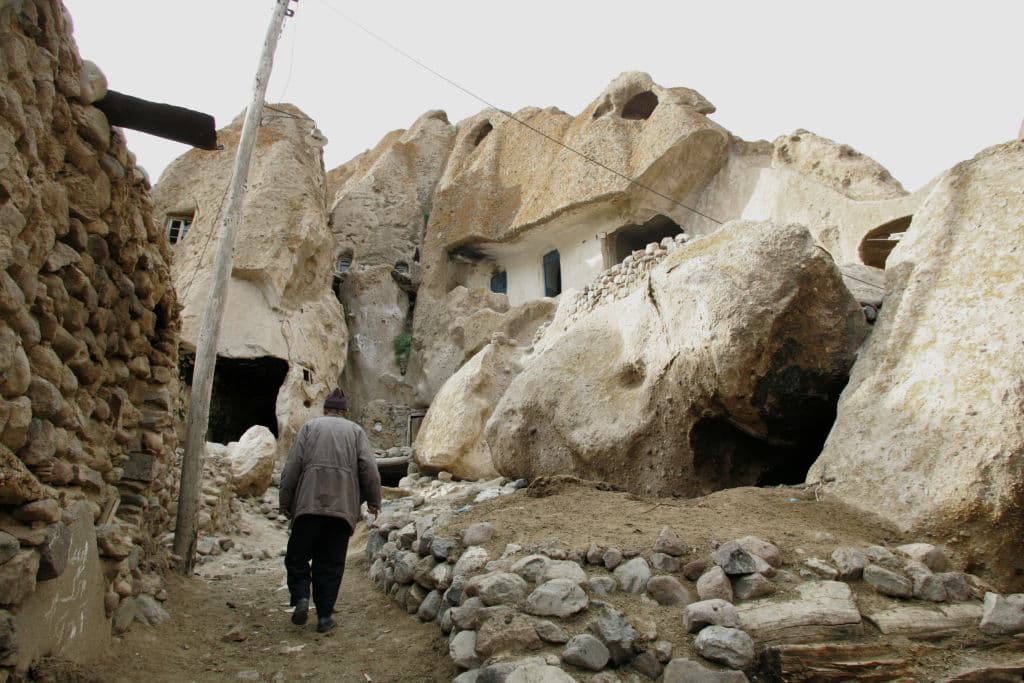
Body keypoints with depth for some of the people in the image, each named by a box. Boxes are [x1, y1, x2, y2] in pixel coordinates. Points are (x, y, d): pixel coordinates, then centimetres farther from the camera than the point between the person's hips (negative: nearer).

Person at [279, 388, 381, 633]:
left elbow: (292, 466, 3)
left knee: (297, 557, 12)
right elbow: (369, 468, 1)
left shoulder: (309, 427, 11)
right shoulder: (356, 431, 13)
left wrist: (285, 502, 8)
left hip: (309, 503, -1)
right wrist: (373, 501, 9)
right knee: (331, 563, 8)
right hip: (343, 506, 1)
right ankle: (324, 616, 9)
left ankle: (301, 597, -7)